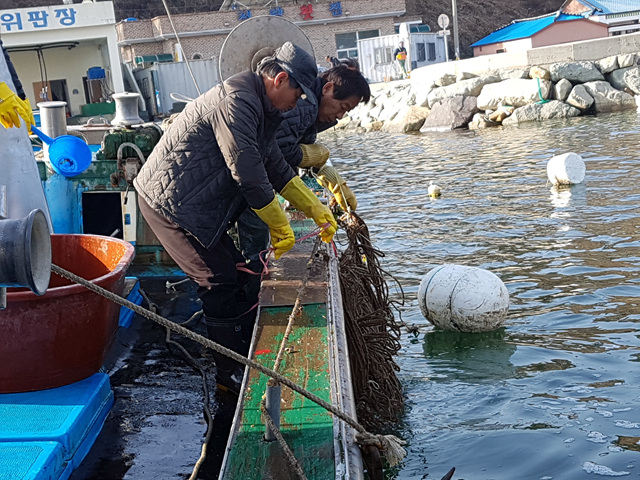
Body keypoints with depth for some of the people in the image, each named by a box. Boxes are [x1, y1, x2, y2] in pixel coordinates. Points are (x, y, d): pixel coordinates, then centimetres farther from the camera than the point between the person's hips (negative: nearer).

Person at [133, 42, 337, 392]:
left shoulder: (259, 108, 13)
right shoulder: (236, 101, -22)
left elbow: (276, 168, 18)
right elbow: (249, 175, -24)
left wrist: (316, 209, 14)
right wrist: (280, 227, -15)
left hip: (186, 201, 11)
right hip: (168, 200, -11)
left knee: (236, 271, 13)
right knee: (220, 280, -9)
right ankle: (231, 374, 3)